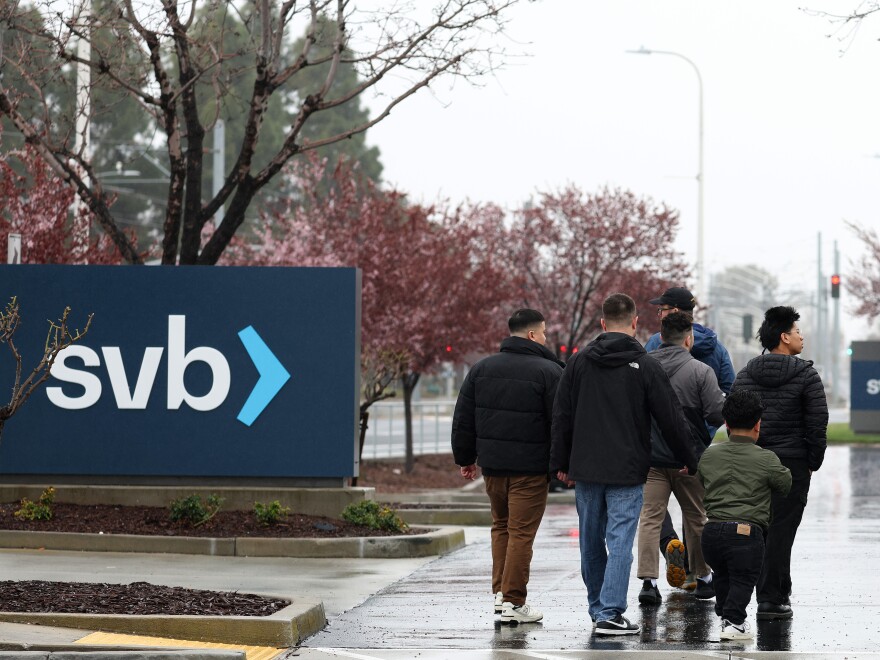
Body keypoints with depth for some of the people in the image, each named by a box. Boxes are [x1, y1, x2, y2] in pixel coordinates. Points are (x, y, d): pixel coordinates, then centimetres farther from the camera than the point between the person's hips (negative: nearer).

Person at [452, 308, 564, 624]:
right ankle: (514, 602, -3)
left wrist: (465, 457, 18)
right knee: (522, 532, -2)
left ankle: (500, 592, 16)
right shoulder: (548, 371, -8)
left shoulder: (481, 369, 7)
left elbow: (463, 419, 9)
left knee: (501, 525, 20)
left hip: (492, 464, 5)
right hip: (531, 468, -5)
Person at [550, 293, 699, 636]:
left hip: (585, 469, 4)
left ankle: (598, 607, 25)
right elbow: (671, 419, -2)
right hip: (627, 471, -4)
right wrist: (689, 461, 10)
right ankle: (610, 613, -10)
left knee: (591, 541, 14)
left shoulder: (578, 363, 3)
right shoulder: (645, 366, -7)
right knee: (620, 540, -4)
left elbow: (562, 416, 7)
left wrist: (561, 463, 15)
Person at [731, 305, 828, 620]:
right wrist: (813, 463, 1)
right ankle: (771, 600, -5)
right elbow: (818, 423, -10)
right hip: (792, 463, -5)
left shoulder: (745, 375, 7)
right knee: (780, 531, -4)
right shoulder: (806, 376, -6)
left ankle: (779, 591, 23)